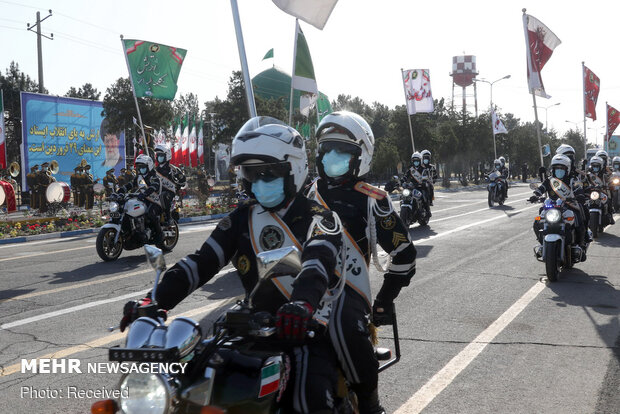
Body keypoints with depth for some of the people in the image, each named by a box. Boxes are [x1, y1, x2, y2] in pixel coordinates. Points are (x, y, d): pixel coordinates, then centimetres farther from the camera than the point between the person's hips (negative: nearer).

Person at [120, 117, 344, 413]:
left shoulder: (318, 217, -5)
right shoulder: (241, 219, 10)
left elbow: (319, 263, -25)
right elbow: (201, 263, 2)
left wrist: (302, 304, -47)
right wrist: (156, 301, -13)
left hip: (306, 326, -4)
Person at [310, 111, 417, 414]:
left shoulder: (371, 200, 1)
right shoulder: (313, 192, 18)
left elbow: (404, 253, 2)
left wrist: (384, 301, 1)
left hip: (347, 284, -5)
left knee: (343, 323, -36)